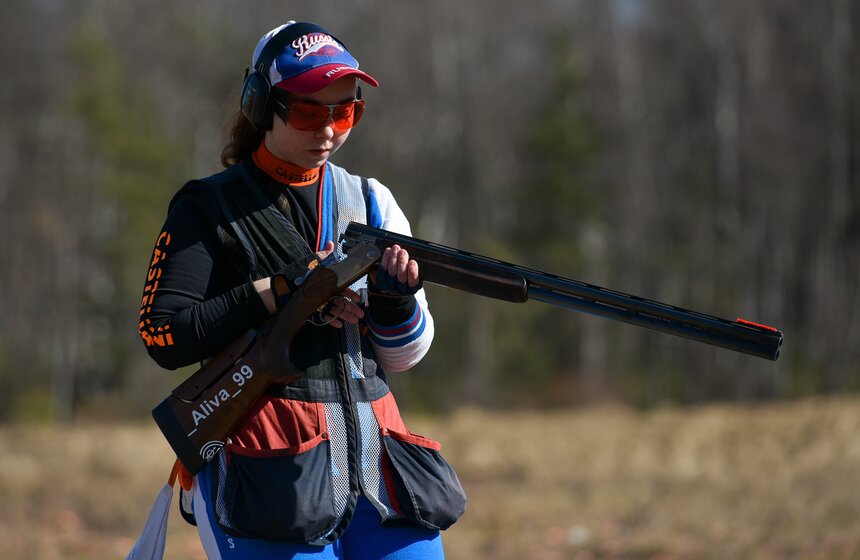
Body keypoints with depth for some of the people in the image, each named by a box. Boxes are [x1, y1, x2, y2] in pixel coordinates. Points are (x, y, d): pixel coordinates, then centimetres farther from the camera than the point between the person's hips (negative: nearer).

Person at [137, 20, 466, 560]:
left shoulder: (370, 201, 15)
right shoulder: (211, 208, 3)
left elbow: (403, 355, 13)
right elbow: (163, 337, -8)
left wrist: (395, 295, -8)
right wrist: (278, 293, -13)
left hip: (374, 453, 4)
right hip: (269, 465, -4)